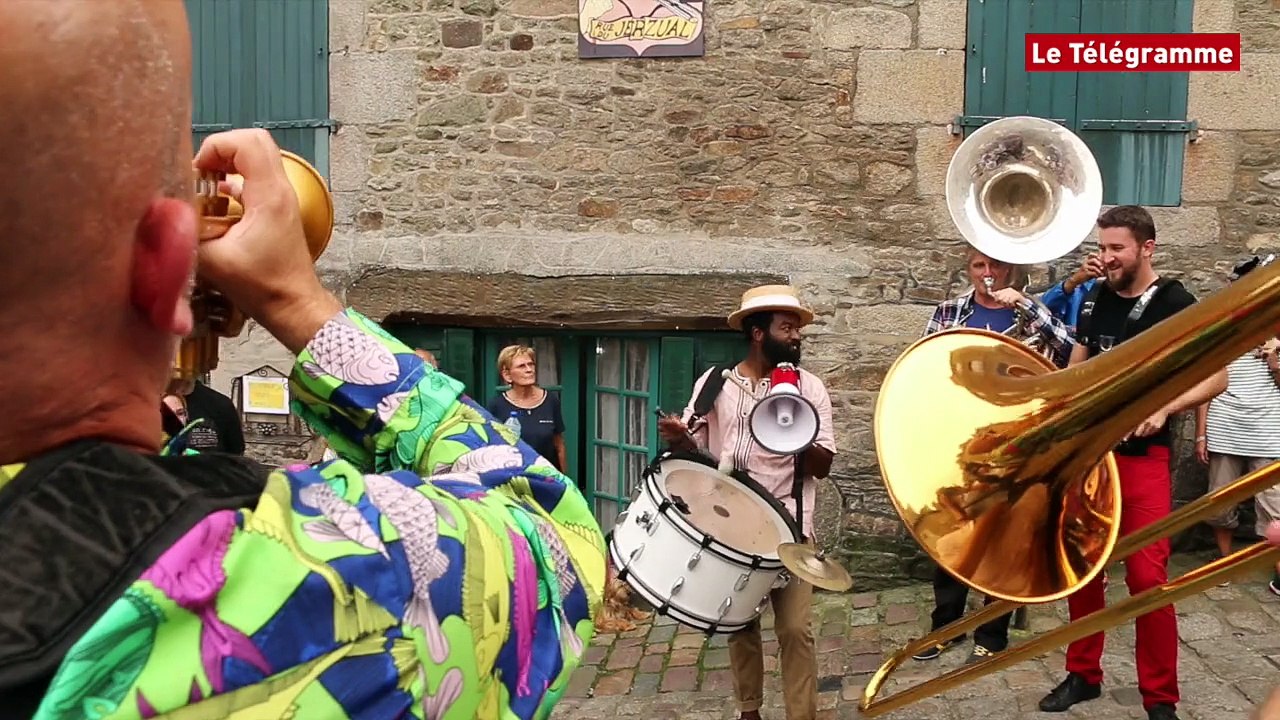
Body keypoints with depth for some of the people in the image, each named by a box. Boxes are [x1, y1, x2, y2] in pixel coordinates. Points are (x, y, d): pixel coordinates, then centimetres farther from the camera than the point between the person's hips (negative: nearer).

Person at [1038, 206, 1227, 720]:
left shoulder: (1176, 304, -7)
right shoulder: (1094, 299, 8)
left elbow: (1216, 377, -6)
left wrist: (1164, 408, -20)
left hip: (1142, 455, -5)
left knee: (1147, 576, -7)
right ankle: (1083, 675, 25)